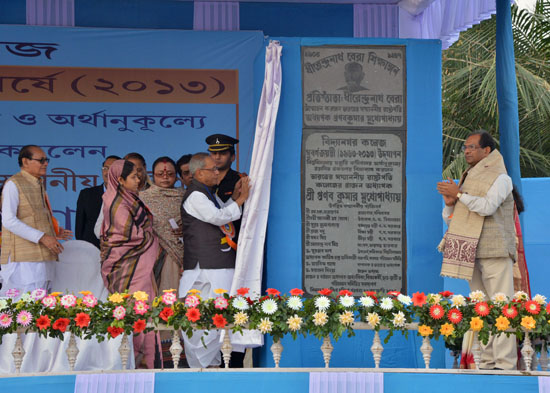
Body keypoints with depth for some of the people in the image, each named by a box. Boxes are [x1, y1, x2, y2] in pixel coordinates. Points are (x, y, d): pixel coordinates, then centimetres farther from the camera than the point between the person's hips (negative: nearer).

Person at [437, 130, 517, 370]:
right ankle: (487, 361, 9)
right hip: (472, 252, 7)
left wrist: (459, 194, -14)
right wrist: (450, 203, 0)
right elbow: (449, 218, 21)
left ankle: (505, 362, -13)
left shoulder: (500, 178, -2)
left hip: (495, 251, -7)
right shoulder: (468, 178, 21)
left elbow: (488, 206, -20)